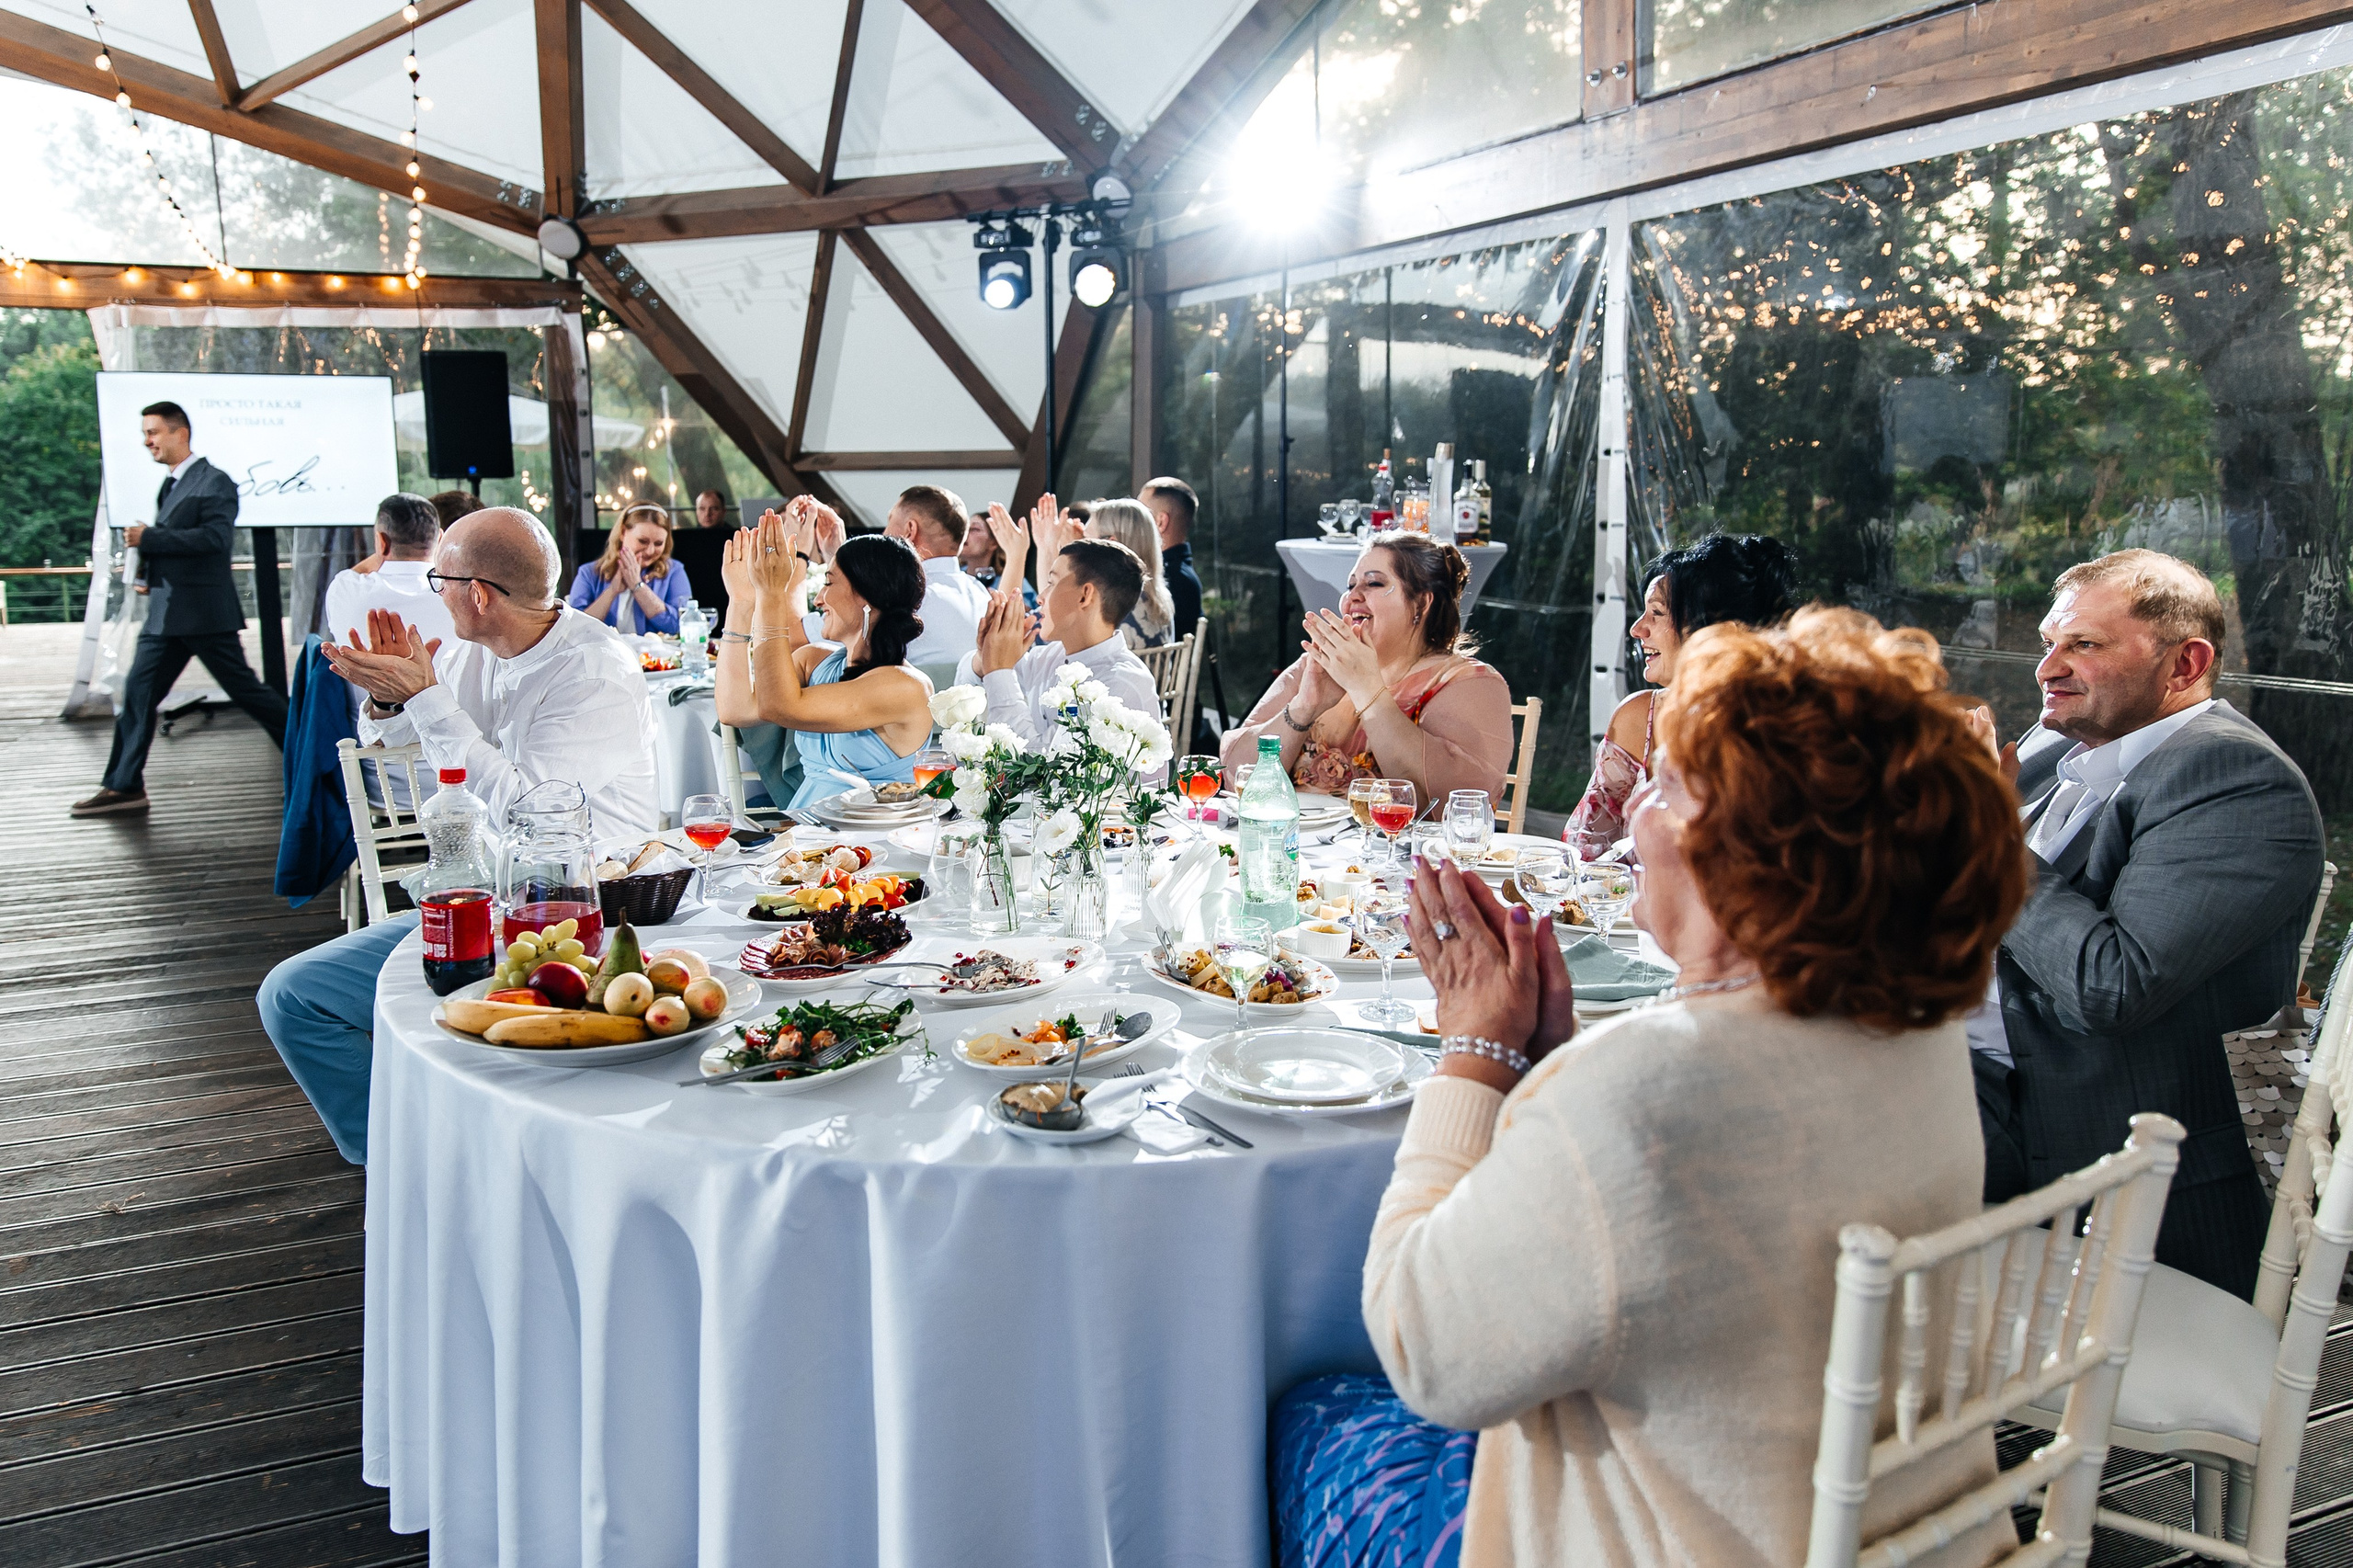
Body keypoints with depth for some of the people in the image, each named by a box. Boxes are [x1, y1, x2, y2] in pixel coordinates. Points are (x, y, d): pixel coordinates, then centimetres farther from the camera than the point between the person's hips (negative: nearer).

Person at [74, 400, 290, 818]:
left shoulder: (215, 482, -9)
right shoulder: (169, 485, 18)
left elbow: (217, 537, -22)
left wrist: (150, 538, -21)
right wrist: (147, 568, 10)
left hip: (205, 612, -8)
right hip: (165, 613, 8)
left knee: (245, 690, -2)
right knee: (138, 693, 4)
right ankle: (124, 787, 7)